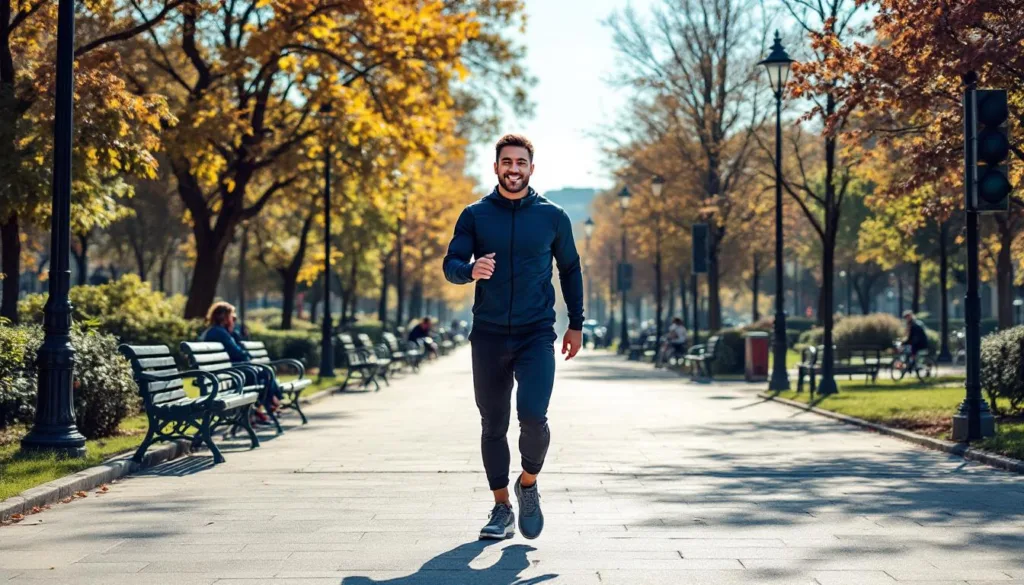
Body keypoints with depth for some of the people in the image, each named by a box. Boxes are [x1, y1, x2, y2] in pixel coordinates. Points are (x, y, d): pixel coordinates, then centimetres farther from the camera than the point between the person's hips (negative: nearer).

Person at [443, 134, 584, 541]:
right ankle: (502, 508, 18)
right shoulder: (475, 215, 5)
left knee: (533, 416, -17)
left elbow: (570, 270, 14)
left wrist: (576, 324, 10)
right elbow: (450, 265, 1)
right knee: (493, 426, 6)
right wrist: (471, 270, -23)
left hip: (536, 335, -1)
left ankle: (529, 483, 11)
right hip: (488, 336, 1)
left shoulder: (552, 216, 5)